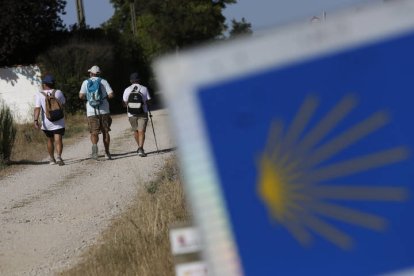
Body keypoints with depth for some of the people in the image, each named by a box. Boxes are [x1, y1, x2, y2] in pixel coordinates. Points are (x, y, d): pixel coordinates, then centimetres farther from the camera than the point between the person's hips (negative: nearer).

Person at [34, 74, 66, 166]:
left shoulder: (39, 95, -6)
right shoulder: (58, 92, -2)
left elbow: (37, 108, -16)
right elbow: (63, 102, 15)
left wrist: (36, 120, -20)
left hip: (46, 123, 1)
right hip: (58, 122, -1)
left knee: (50, 140, 19)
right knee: (58, 140, -7)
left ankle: (51, 159, 27)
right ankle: (58, 156, -28)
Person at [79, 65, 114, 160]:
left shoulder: (86, 82, 4)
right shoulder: (103, 81, 5)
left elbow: (81, 96, -6)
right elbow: (111, 95, -4)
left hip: (91, 112, -1)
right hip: (104, 110, 1)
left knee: (94, 132, -2)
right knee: (105, 132, 11)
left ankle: (94, 145, -33)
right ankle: (107, 153, 12)